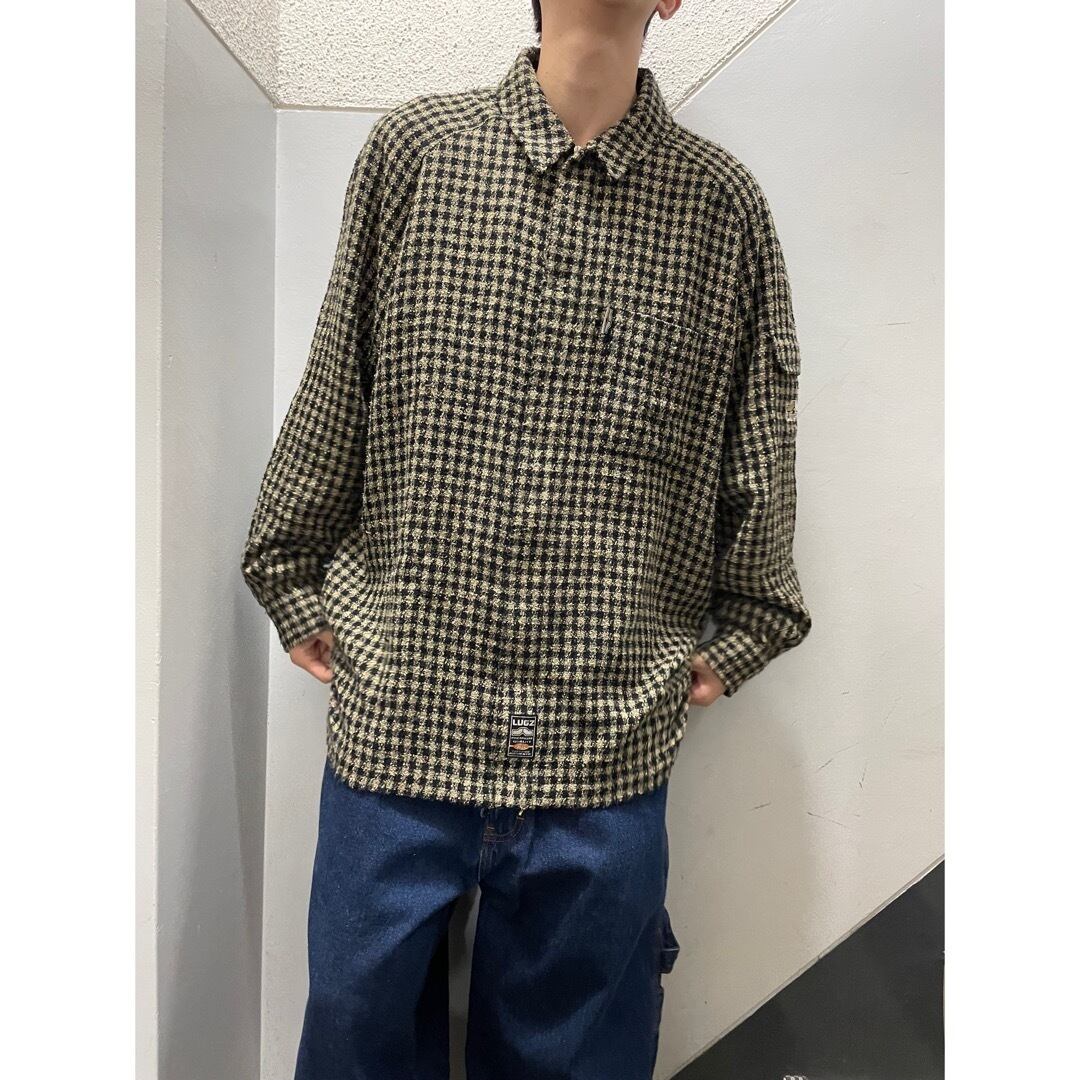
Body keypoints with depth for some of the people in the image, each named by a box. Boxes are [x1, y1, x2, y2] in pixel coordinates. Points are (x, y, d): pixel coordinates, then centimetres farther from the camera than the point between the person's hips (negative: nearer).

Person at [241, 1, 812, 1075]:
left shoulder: (723, 203, 4)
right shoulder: (411, 147, 4)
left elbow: (760, 453, 12)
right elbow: (329, 398, 9)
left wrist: (736, 637, 14)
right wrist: (294, 586, 12)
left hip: (609, 753, 0)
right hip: (396, 721, 1)